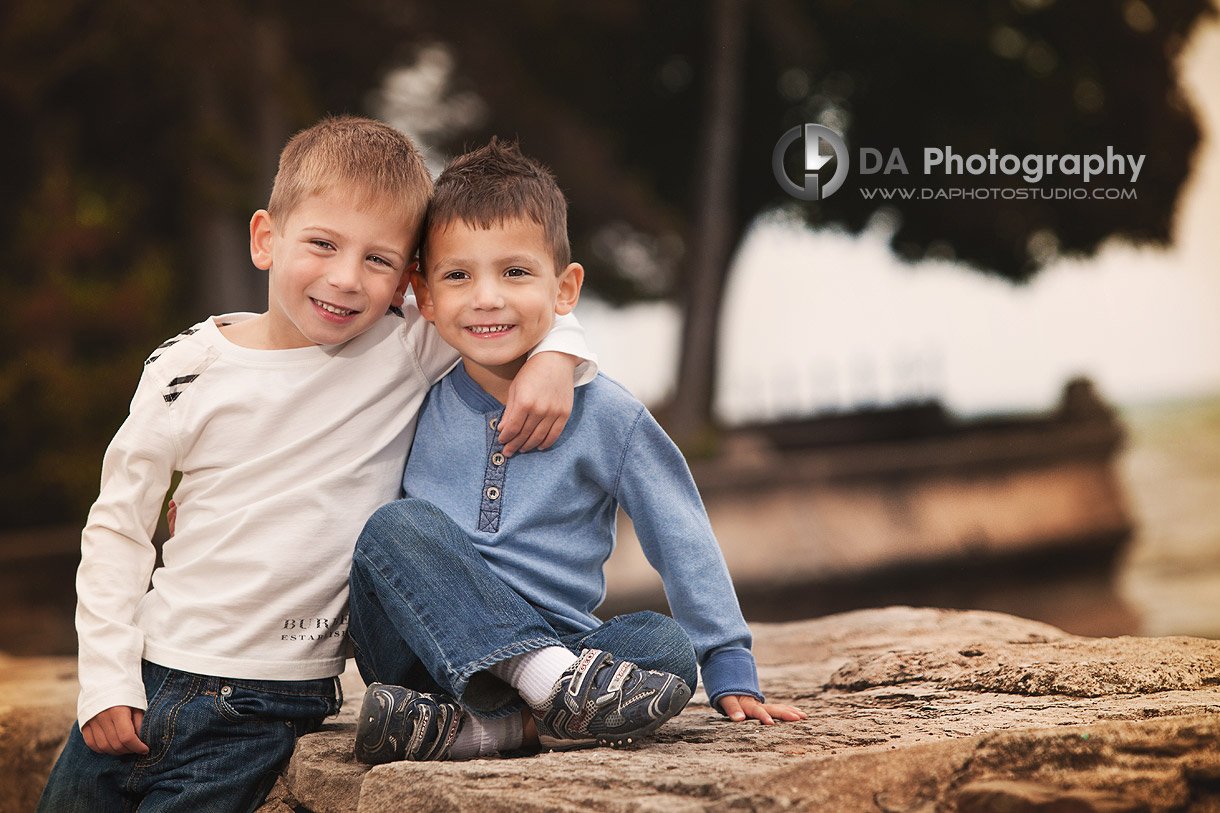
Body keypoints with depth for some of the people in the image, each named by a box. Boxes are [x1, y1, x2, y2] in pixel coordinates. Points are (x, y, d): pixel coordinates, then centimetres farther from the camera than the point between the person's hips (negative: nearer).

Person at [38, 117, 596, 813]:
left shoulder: (412, 351, -6)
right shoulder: (190, 371, -4)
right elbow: (118, 528, 3)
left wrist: (555, 358, -17)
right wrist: (107, 679, -2)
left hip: (266, 708, -2)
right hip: (143, 678, 3)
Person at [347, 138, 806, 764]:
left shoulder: (608, 416, 1)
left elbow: (684, 544, 5)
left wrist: (731, 676, 2)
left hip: (553, 639, 0)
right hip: (426, 654, 0)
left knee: (670, 649, -26)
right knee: (398, 526, -26)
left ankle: (476, 729, -39)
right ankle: (556, 682, -35)